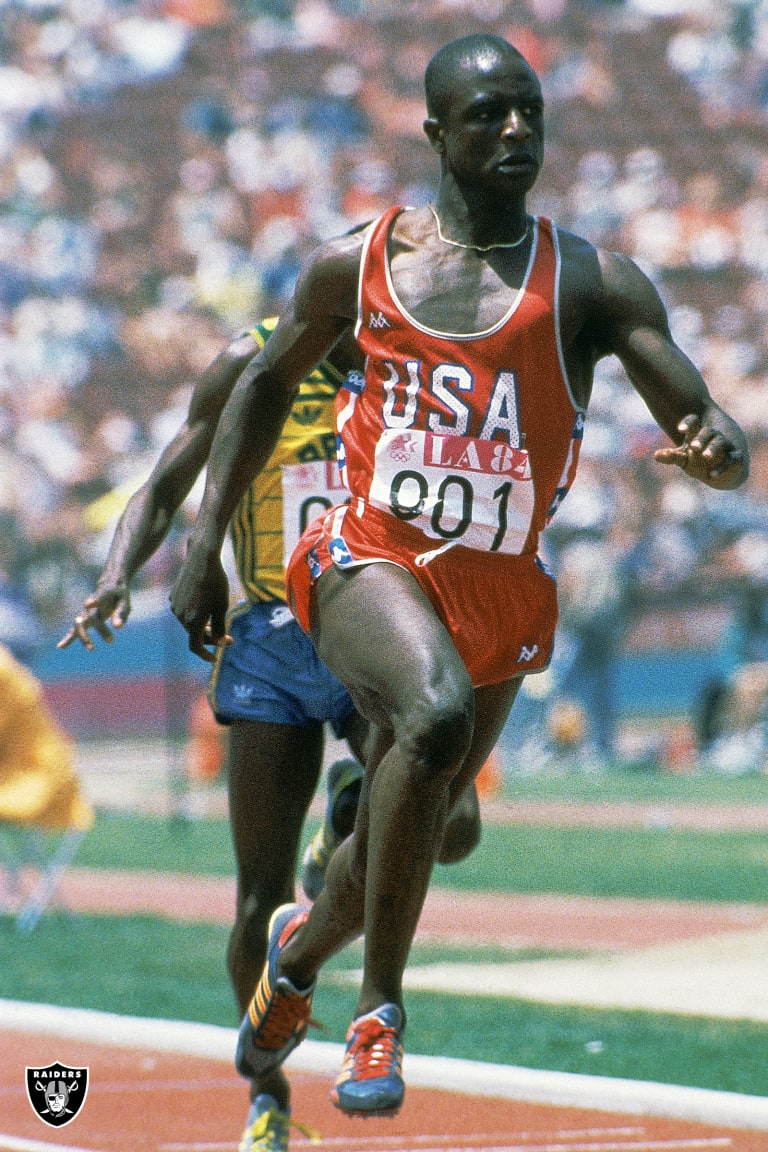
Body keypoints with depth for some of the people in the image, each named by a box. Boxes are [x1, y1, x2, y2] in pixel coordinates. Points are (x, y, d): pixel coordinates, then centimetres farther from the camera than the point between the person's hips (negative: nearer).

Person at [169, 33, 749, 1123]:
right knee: (437, 714, -34)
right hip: (370, 555, -2)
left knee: (406, 837, 14)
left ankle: (303, 947, 51)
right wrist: (204, 543, 12)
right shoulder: (355, 263, 0)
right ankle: (379, 1007, -21)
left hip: (500, 591, 2)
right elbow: (268, 384, 16)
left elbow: (704, 423, -9)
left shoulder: (592, 284, -4)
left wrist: (717, 447, -33)